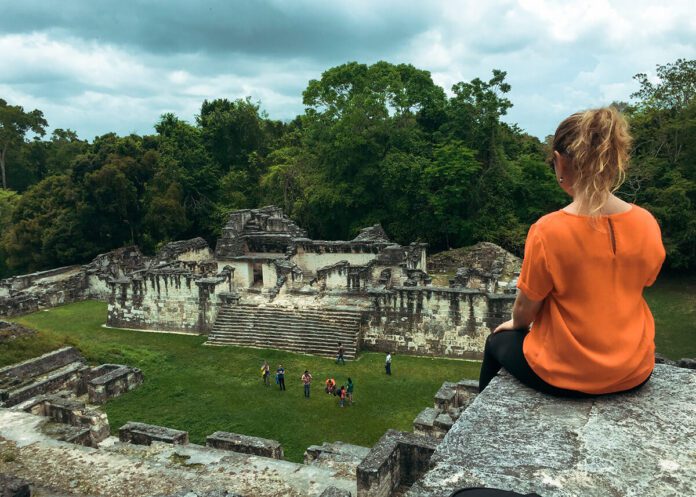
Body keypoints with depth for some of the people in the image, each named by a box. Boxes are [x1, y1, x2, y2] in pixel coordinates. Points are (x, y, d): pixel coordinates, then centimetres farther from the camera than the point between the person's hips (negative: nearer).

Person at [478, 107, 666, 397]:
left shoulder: (548, 231, -25)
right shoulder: (647, 224, -10)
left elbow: (525, 308, -14)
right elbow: (632, 289, 5)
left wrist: (516, 325, 10)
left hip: (566, 376, -4)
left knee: (498, 342, 26)